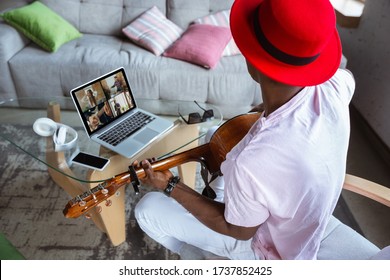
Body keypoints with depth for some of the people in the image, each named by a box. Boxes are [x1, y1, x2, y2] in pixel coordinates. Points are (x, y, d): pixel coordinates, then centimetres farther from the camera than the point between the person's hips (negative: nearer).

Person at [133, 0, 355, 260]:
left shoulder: (254, 162, -46)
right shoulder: (336, 85, -26)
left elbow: (239, 230, -24)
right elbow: (348, 76, 3)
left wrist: (170, 186, -20)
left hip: (269, 249, -5)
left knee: (147, 209, 2)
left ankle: (193, 252, 32)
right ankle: (216, 194, 41)